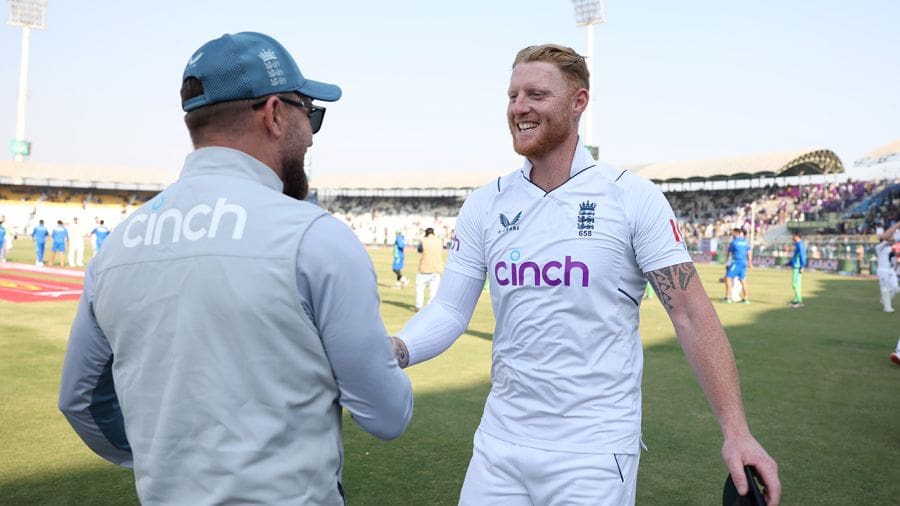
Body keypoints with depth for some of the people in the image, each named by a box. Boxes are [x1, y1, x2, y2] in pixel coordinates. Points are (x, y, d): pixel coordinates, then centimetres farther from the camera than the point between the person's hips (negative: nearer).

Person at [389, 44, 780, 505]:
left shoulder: (632, 197, -8)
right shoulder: (485, 204, 2)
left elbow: (691, 315, -9)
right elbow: (449, 311, 0)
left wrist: (736, 431, -15)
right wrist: (390, 351, -19)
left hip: (595, 453, -3)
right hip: (499, 444, 4)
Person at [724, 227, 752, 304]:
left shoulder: (734, 242, -7)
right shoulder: (745, 241, 10)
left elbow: (729, 253, 5)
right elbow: (749, 252, 17)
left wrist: (727, 261, 23)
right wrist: (750, 263, 29)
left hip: (736, 263, -7)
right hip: (744, 263, 7)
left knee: (728, 278, -5)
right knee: (743, 280, 14)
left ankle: (728, 298, -12)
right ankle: (746, 298, 19)